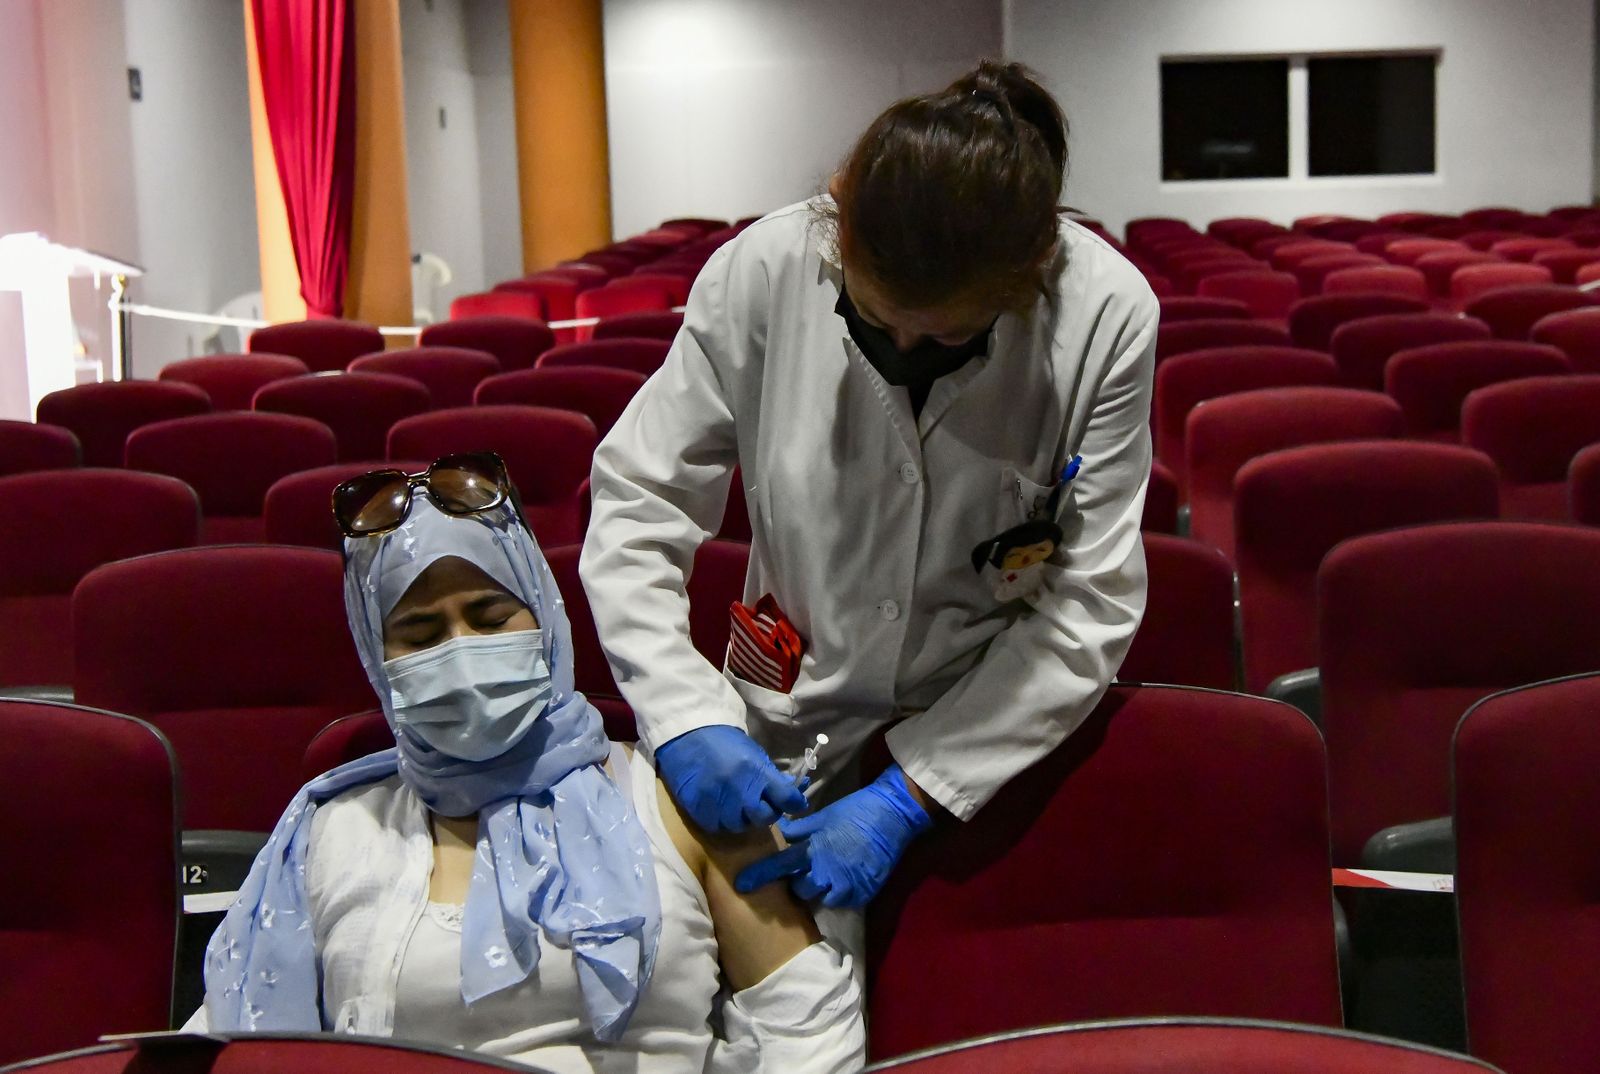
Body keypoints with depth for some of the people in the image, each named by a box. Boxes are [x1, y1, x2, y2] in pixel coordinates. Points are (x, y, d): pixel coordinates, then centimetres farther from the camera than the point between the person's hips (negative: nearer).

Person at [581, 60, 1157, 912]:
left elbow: (1090, 602, -18)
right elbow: (635, 507, -12)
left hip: (1007, 751, 0)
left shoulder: (1108, 318, -20)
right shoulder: (760, 275, -19)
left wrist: (907, 797, -23)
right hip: (788, 754, 1)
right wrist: (687, 715, -27)